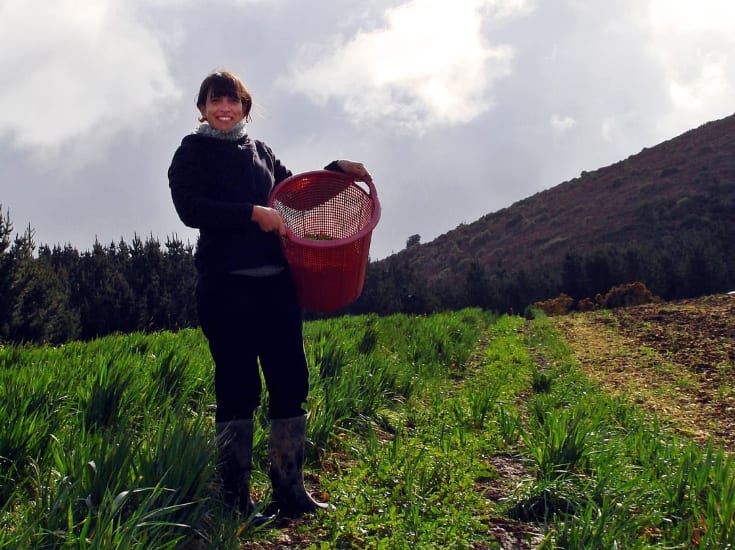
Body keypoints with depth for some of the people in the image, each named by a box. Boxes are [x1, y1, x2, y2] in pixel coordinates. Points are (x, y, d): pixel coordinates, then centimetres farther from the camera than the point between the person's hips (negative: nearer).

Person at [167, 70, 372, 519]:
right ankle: (235, 496, 6)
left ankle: (290, 490, 11)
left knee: (291, 380, 2)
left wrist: (335, 170, 16)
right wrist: (253, 214, -16)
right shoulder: (193, 152, 6)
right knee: (238, 385, -5)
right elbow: (191, 209, -9)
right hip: (226, 283, -5)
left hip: (276, 280, 5)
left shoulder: (261, 151, 20)